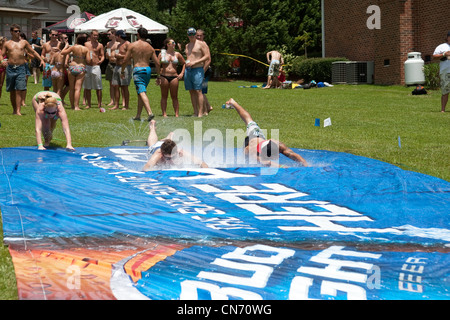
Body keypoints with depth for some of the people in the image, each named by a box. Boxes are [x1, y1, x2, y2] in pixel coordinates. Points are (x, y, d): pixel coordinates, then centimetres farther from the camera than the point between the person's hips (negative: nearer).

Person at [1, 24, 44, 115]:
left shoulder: (24, 42, 9)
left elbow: (33, 52, 15)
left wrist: (41, 59, 5)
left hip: (21, 68, -1)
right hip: (10, 68, 1)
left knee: (19, 90, -9)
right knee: (12, 91, 7)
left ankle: (18, 111, -14)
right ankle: (14, 109, 19)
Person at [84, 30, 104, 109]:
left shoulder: (100, 45, 5)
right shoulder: (86, 44, 9)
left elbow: (102, 55, 4)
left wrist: (101, 60, -17)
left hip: (96, 66, -2)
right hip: (87, 66, 2)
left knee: (98, 87, -4)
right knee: (87, 87, 5)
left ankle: (99, 104, 1)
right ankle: (88, 104, 12)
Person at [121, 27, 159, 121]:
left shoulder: (132, 45, -1)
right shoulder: (150, 47, 10)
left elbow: (125, 61, 0)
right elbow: (157, 63, 7)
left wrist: (122, 71, 15)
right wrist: (158, 76, 15)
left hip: (138, 70, -5)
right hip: (148, 70, 5)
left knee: (142, 92, -14)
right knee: (140, 93, 17)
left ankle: (150, 113, -32)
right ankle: (138, 115, 21)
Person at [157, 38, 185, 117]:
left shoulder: (177, 54, 10)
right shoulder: (162, 54, 5)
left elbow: (184, 64, 19)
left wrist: (182, 73, 6)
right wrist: (158, 77, -5)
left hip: (174, 77, 1)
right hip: (164, 77, -1)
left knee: (174, 97, 1)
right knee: (164, 96, 2)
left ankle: (177, 114, 2)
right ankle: (164, 114, 3)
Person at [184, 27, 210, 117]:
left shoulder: (201, 44, -2)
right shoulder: (187, 46, 20)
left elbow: (207, 56, -8)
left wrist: (194, 62, -14)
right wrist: (186, 62, 12)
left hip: (197, 69, -7)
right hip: (188, 70, 7)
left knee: (198, 91, -13)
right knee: (191, 92, 4)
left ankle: (201, 112, -14)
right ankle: (195, 112, 6)